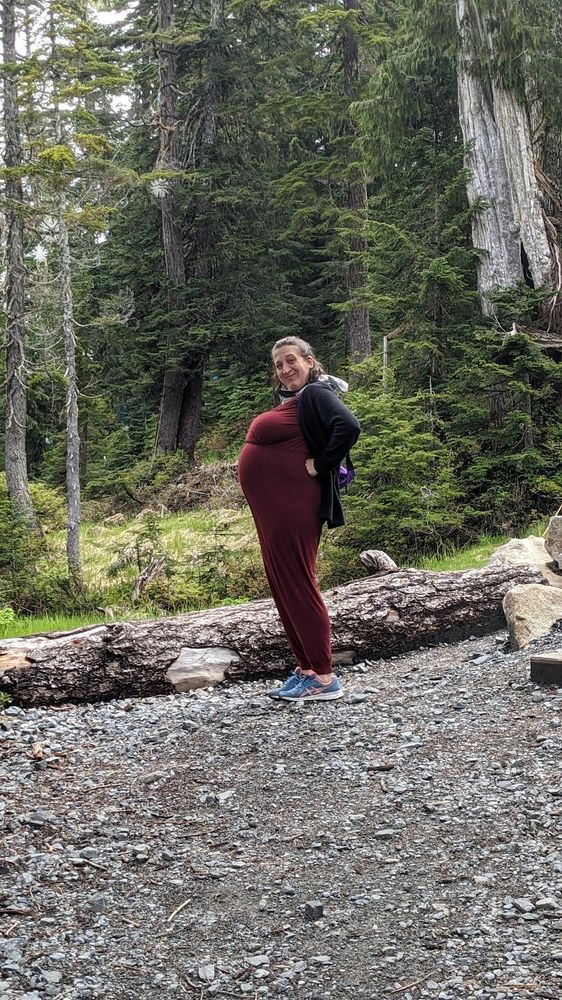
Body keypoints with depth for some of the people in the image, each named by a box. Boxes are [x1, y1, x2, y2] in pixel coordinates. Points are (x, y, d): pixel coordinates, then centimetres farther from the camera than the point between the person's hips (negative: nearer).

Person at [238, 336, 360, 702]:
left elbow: (349, 427, -26)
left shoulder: (315, 394, -10)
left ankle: (324, 678, -2)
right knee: (283, 585, 12)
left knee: (296, 584, -8)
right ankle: (306, 668, 19)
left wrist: (319, 465, -18)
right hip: (272, 508, 10)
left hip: (292, 505, -10)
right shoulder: (291, 399, 17)